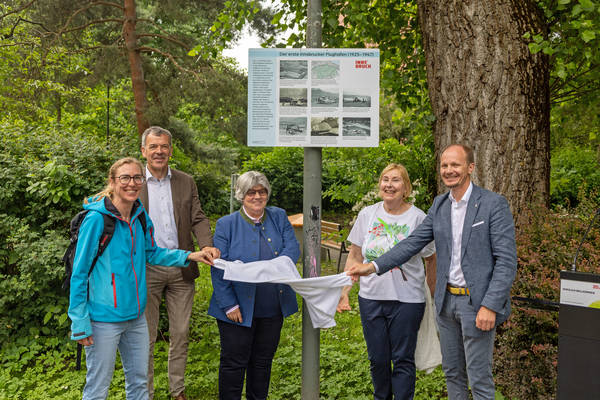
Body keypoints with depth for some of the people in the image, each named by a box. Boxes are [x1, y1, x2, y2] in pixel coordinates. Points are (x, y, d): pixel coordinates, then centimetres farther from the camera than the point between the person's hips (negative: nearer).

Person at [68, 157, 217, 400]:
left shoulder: (141, 216, 2)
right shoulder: (97, 219, -16)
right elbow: (79, 273, -12)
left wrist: (188, 256, 4)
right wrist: (80, 323, -13)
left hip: (136, 316, 6)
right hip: (104, 318, -6)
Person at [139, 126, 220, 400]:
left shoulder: (186, 182, 6)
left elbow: (198, 218, 3)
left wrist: (206, 244, -17)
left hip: (181, 268, 2)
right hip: (146, 270, -2)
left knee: (180, 334, 12)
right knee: (146, 336, 8)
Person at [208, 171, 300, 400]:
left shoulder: (279, 217, 4)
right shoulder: (226, 224, -5)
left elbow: (293, 249, -8)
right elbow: (219, 269, -8)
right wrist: (229, 305, -14)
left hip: (273, 309, 3)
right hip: (239, 308, -3)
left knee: (263, 361, 17)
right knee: (233, 363, 6)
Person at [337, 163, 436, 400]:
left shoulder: (418, 218, -5)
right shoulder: (367, 215, 3)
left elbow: (431, 259, 4)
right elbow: (355, 257, 8)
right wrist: (344, 291, 3)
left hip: (407, 300, -3)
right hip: (371, 298, 3)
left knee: (403, 360, 5)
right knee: (377, 359, 14)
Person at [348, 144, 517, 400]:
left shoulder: (494, 204, -11)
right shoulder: (439, 204, 7)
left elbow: (507, 260, -14)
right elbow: (413, 242, 5)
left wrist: (490, 306, -21)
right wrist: (373, 266, -6)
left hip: (477, 303, -6)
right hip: (446, 300, 6)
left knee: (479, 379, 3)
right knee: (452, 372, 18)